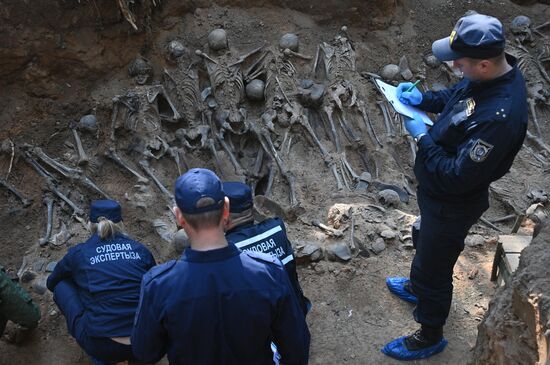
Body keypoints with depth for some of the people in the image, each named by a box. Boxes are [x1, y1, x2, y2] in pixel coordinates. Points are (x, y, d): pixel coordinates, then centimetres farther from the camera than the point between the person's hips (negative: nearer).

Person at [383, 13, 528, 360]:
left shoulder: (499, 116, -41)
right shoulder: (489, 74, -13)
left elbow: (457, 177, -34)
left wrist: (422, 137, -24)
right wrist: (423, 98, -6)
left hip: (453, 204, -9)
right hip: (437, 191, 9)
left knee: (434, 266, 13)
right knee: (424, 240, 33)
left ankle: (430, 337, 38)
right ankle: (419, 286, 63)